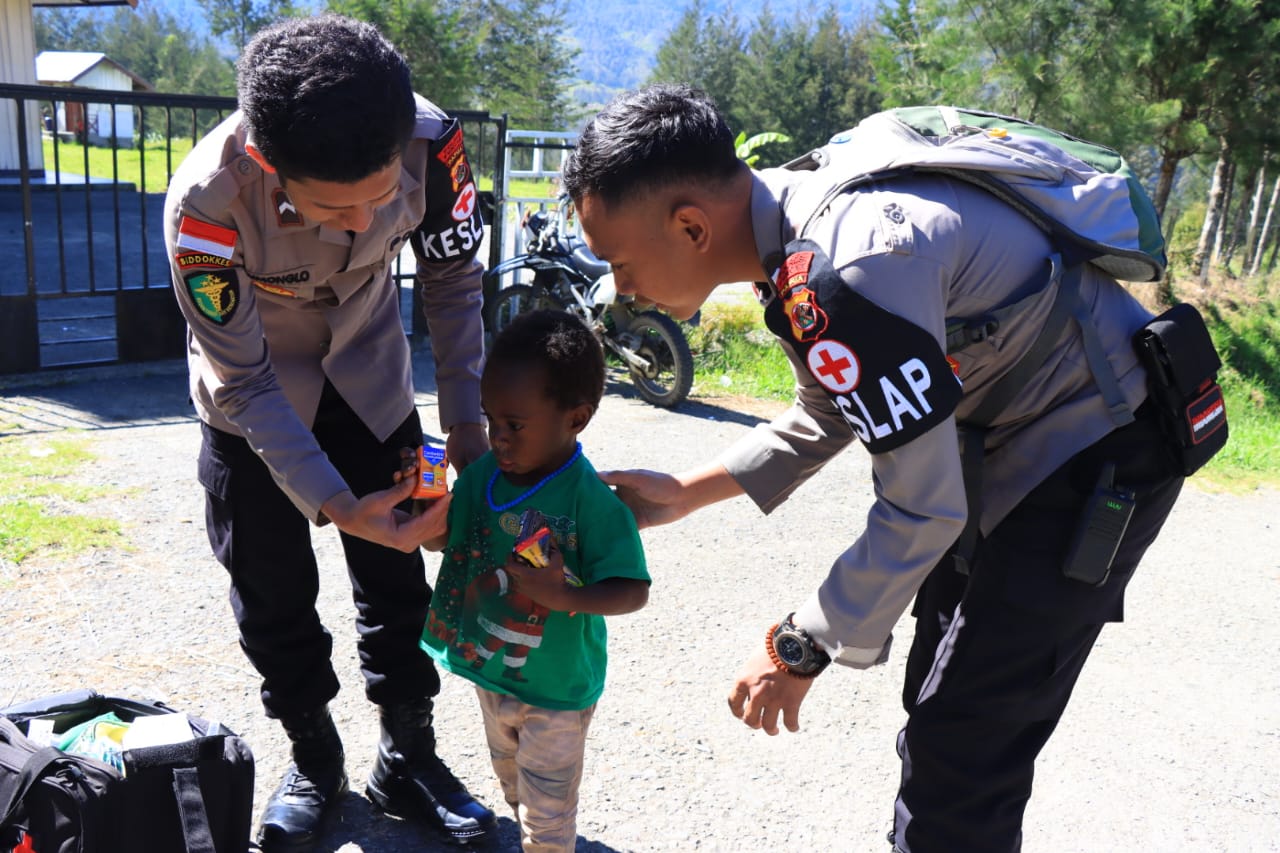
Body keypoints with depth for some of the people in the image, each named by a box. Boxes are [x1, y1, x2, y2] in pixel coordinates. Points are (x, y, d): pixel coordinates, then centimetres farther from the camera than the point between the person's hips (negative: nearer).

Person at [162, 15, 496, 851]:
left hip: (370, 378, 2)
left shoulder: (433, 143, -30)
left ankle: (408, 759, 27)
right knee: (274, 596, 6)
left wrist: (467, 422, -17)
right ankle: (314, 762, 30)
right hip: (252, 403, -1)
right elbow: (244, 383, -25)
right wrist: (335, 506, -32)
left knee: (396, 578, 7)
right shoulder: (206, 203, -36)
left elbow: (454, 282, -12)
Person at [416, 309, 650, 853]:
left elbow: (634, 590, -25)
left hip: (556, 688, -7)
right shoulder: (485, 472, -10)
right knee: (512, 779, 32)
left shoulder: (590, 499, -29)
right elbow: (440, 538, 3)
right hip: (491, 670, 7)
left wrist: (563, 596, -39)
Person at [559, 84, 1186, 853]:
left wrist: (798, 647, -17)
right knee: (940, 712, 20)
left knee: (963, 753, -4)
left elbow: (920, 511, -28)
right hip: (1016, 433, 9)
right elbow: (828, 417, 10)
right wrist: (686, 493, 9)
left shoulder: (848, 270, -33)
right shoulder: (799, 224, -3)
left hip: (1095, 452, -9)